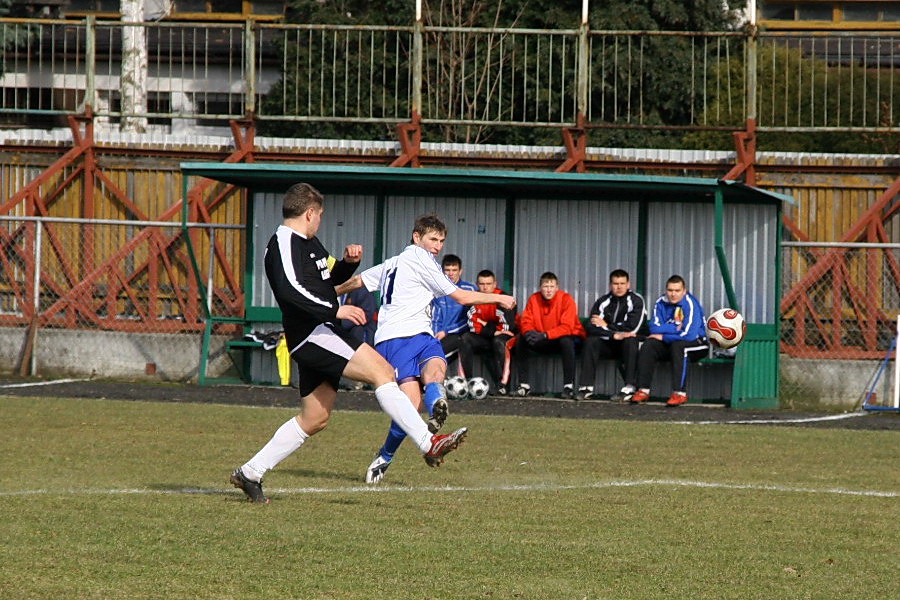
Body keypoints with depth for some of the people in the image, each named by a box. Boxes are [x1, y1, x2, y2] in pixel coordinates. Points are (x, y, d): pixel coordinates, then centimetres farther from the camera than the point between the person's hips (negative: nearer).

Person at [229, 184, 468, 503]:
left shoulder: (308, 243, 20)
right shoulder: (284, 244, -11)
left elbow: (329, 277, 34)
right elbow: (289, 288, -27)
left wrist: (348, 262, 12)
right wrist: (334, 310, -29)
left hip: (320, 337, 11)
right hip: (311, 335, -11)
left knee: (314, 419, 13)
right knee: (382, 371, -21)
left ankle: (250, 473, 20)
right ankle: (429, 444, -28)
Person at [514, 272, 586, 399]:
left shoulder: (566, 299, -18)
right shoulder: (534, 299, -4)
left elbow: (567, 327, -26)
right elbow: (526, 321, -6)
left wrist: (545, 335, -38)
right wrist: (528, 332, -31)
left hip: (566, 337, -4)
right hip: (543, 342, 4)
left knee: (566, 341, -37)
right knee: (521, 340, -16)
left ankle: (569, 386, -34)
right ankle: (524, 385, -13)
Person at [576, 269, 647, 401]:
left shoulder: (636, 300, -8)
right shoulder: (603, 301, 1)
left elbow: (632, 328, -20)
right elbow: (591, 327, -12)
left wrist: (606, 326, -11)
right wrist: (614, 335, -26)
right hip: (608, 344, 3)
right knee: (591, 341, -23)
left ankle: (629, 389, -39)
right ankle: (586, 387, -26)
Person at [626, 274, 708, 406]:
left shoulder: (691, 304, -18)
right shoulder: (662, 303, -1)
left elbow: (689, 335, -27)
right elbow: (654, 328, -9)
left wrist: (663, 337, -16)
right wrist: (676, 328, -21)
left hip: (696, 343, -6)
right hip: (669, 346, 6)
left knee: (678, 345, -36)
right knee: (648, 345, -17)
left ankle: (680, 393, -37)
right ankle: (643, 390, -17)